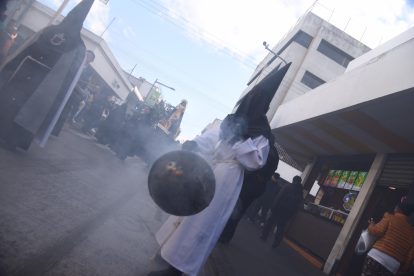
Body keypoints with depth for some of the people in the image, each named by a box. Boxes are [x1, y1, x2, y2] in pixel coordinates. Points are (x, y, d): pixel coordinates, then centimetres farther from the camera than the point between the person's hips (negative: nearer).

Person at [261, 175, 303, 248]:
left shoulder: (287, 186, -2)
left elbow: (279, 196, -11)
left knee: (270, 221, 13)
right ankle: (276, 243, 8)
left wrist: (274, 206, -10)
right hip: (289, 211, 3)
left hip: (280, 208, -2)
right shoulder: (300, 191, 9)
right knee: (281, 227, 10)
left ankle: (264, 235, 17)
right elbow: (300, 204, 6)